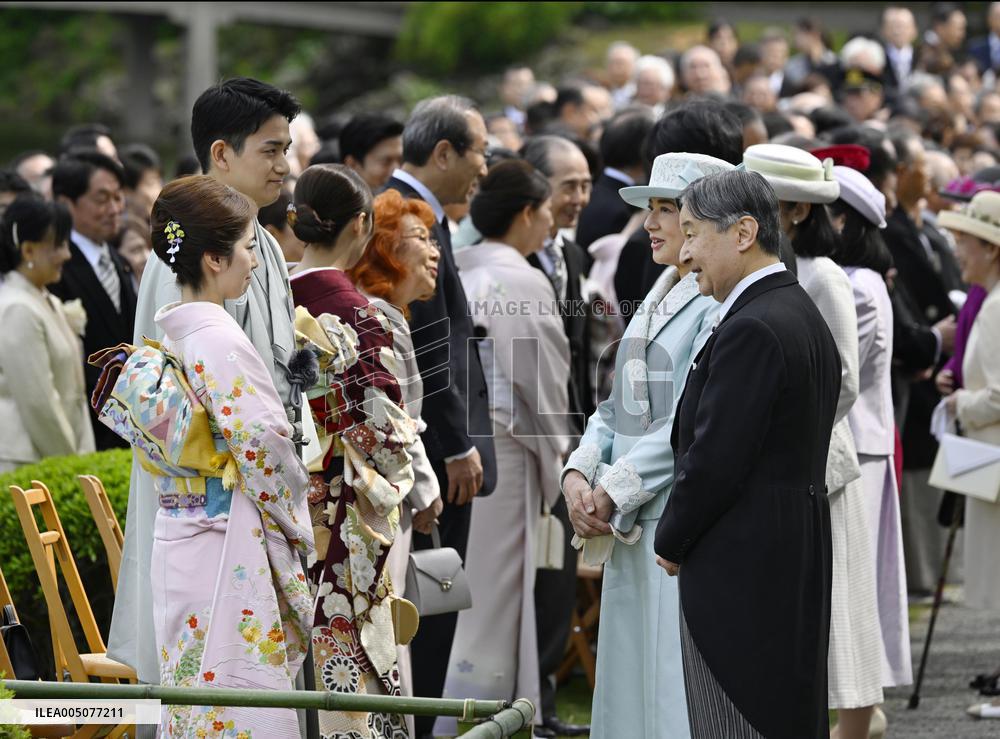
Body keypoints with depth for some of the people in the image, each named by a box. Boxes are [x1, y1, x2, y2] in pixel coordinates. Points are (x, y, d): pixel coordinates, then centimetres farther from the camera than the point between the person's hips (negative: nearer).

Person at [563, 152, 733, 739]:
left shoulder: (722, 304, -12)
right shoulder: (658, 300, 17)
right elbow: (617, 407, 18)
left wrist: (614, 492, -14)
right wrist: (579, 475, 1)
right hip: (632, 525, 9)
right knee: (631, 687, 11)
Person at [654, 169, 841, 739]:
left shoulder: (751, 329, -18)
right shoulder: (804, 315, 13)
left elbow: (713, 458, -19)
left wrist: (671, 544, -4)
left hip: (742, 571, -10)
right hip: (798, 558, 10)